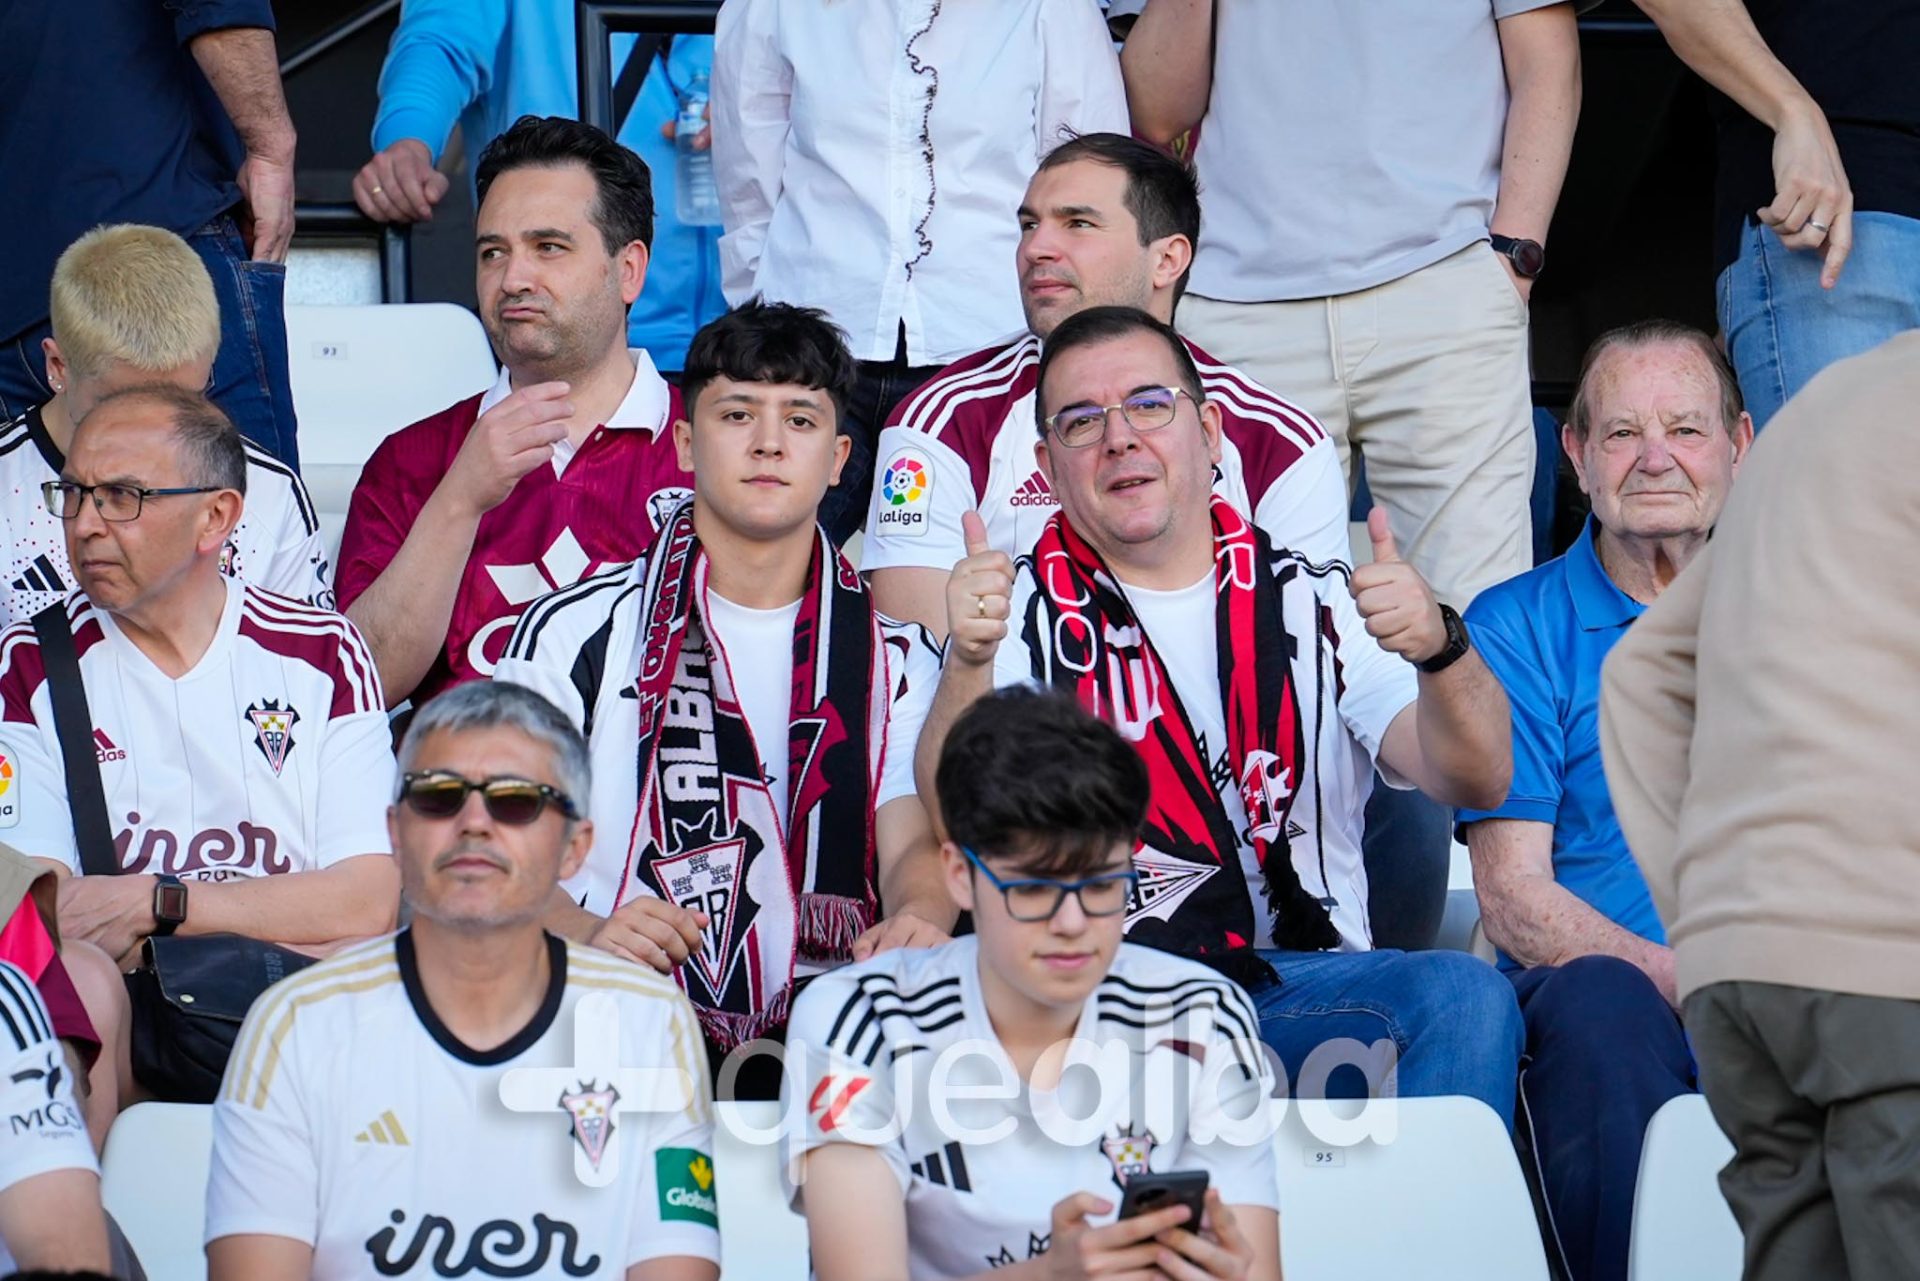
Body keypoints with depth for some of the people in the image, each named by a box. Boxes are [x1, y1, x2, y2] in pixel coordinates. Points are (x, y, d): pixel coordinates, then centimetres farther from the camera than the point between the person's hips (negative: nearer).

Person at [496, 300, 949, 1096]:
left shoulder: (895, 657, 17)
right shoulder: (578, 633, 10)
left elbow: (916, 838, 2)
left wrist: (919, 917, -24)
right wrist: (585, 934, -20)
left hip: (820, 1032, 2)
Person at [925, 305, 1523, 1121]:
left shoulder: (1319, 605, 15)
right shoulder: (1017, 612, 11)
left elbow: (1477, 782, 0)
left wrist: (1439, 648, -21)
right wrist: (970, 661, -27)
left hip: (1303, 988, 2)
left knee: (1466, 995, -28)